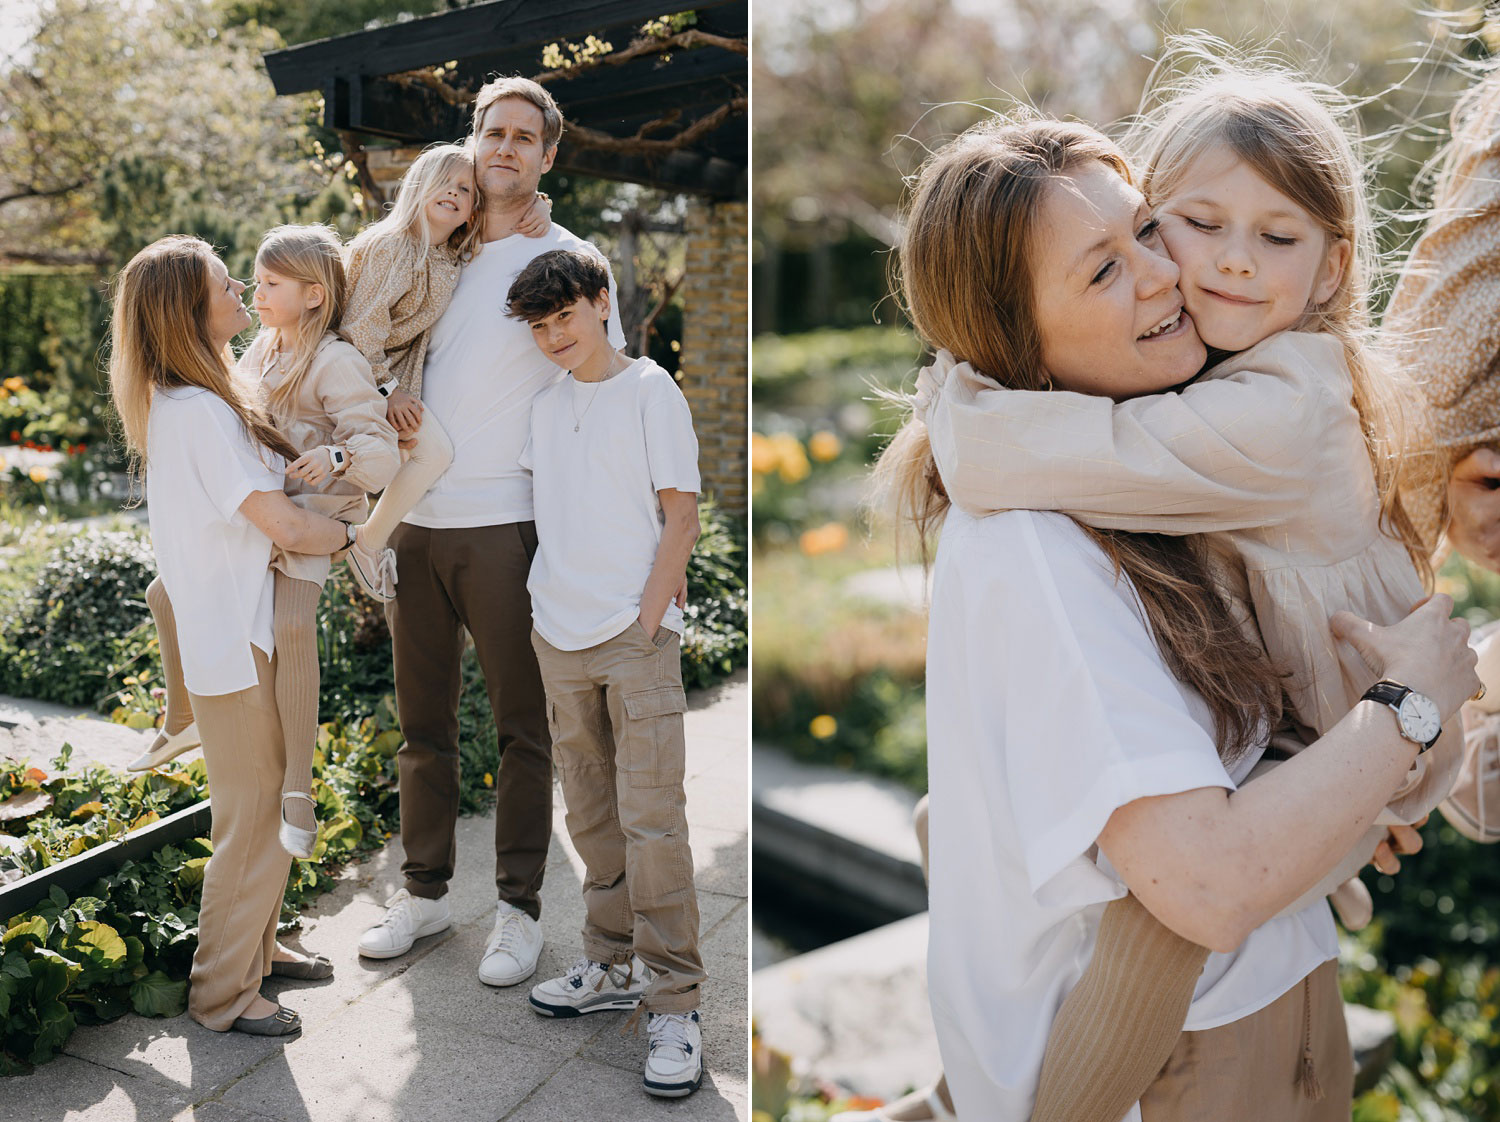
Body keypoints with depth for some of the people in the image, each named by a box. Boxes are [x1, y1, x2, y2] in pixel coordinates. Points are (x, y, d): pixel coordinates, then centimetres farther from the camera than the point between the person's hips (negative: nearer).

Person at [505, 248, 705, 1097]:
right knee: (593, 819, 12)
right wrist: (546, 608, 10)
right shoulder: (546, 407, 15)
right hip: (560, 641, 6)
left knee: (652, 820, -7)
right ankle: (616, 967, 26)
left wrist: (648, 622, -11)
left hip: (634, 637, -6)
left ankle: (674, 1004, 1)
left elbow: (681, 516, -5)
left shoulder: (650, 390, -2)